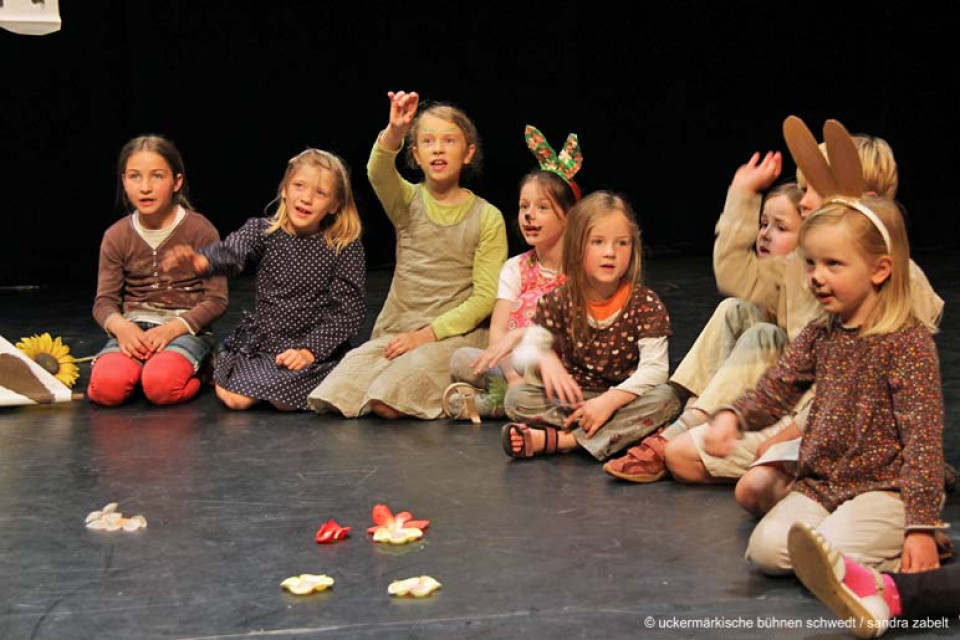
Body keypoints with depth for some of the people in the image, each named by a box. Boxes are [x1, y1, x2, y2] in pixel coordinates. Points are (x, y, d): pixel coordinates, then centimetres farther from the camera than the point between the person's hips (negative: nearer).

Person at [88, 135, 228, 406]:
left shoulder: (200, 230, -3)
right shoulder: (116, 236, 7)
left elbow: (216, 299, -4)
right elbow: (105, 301, 5)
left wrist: (172, 329, -18)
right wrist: (121, 326, -20)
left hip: (186, 328, -2)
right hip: (134, 329, 2)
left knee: (161, 385, -34)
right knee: (106, 386, -29)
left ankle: (193, 372, 0)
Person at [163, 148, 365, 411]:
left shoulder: (345, 248, -5)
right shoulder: (262, 231, -1)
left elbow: (348, 312, -6)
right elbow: (231, 252, -22)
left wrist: (309, 350, -17)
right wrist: (201, 260, -46)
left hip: (317, 348, -2)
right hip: (258, 340, 2)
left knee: (284, 401, -26)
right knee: (233, 399, -19)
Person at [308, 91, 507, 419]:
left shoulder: (487, 217, 1)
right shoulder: (407, 201, 8)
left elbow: (485, 297, -3)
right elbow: (378, 172, -17)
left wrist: (427, 334, -13)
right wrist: (394, 132, -39)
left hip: (456, 333, -3)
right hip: (396, 331, 3)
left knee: (387, 403, -30)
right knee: (334, 398, -24)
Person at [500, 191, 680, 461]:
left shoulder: (646, 304, -8)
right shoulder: (558, 301, 0)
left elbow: (654, 367, -17)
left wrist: (610, 400, -31)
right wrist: (545, 360, -29)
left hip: (621, 398, -1)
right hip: (572, 399, 2)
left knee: (665, 401, -32)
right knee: (516, 397, -21)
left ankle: (559, 439, -36)